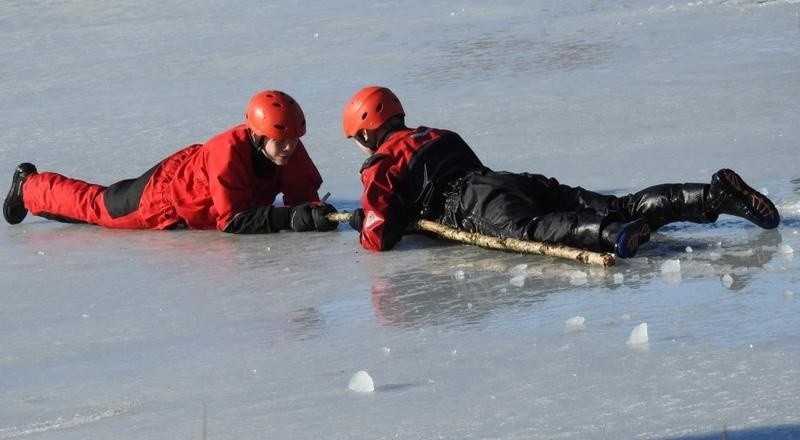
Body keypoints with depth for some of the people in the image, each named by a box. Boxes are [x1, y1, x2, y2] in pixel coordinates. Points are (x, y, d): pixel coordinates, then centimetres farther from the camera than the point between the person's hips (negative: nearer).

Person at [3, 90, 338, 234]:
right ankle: (28, 187, 45)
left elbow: (303, 196, -19)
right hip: (166, 195, -5)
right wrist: (289, 218, -53)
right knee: (95, 205, 20)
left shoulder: (289, 150, -25)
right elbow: (232, 221, -43)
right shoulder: (230, 151, -44)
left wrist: (314, 212, -43)